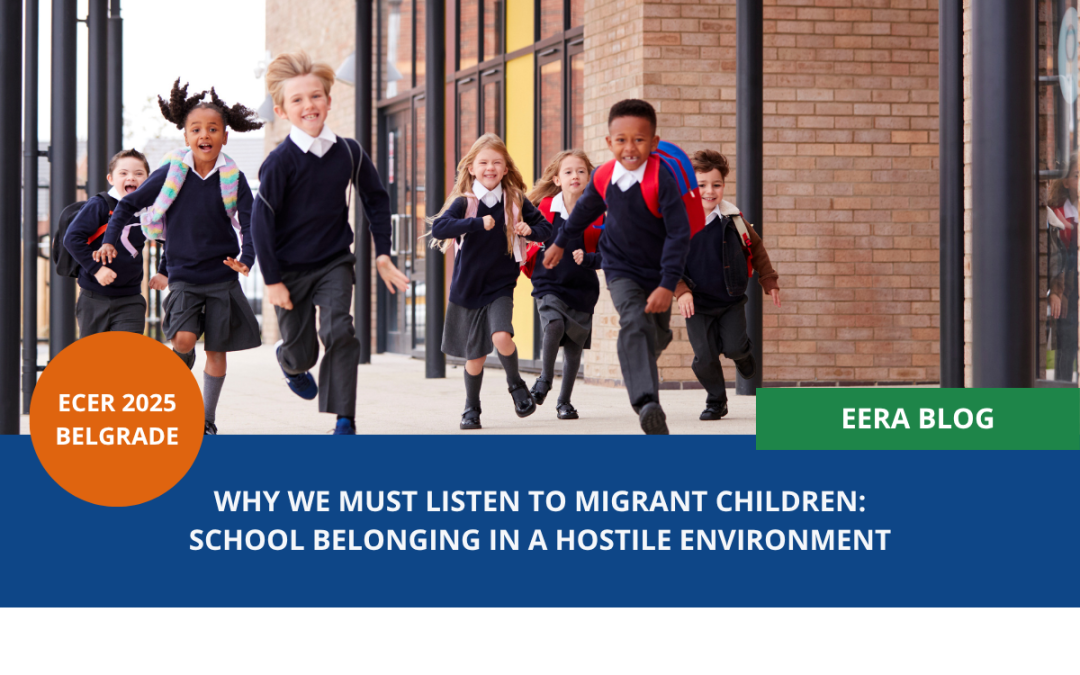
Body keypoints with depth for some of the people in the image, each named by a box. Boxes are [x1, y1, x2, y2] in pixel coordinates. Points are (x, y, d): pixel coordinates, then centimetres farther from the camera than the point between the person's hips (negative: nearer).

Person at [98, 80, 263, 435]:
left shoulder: (233, 179, -5)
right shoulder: (171, 173, -6)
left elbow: (251, 224, -5)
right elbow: (128, 204, 3)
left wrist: (247, 259, -23)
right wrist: (110, 240, -8)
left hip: (222, 277, 1)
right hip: (183, 276, -1)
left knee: (216, 349, 5)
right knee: (184, 340, -18)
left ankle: (207, 420, 19)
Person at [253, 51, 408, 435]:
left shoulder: (348, 153, -5)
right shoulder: (281, 161, -16)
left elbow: (376, 200, 10)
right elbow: (261, 221, -14)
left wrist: (382, 253, 6)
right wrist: (272, 280, -13)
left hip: (335, 263, 2)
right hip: (290, 270, -2)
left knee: (339, 331, -19)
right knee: (301, 352, 8)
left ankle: (345, 420, -12)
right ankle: (291, 364, 48)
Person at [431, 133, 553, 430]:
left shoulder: (515, 201, -2)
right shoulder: (464, 202, -8)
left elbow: (545, 227, 9)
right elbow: (438, 228, -24)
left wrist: (530, 230, -14)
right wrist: (478, 223, -33)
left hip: (501, 286, 0)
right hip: (467, 288, 0)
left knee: (501, 336, -23)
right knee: (475, 355, 6)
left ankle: (516, 384, 6)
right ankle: (471, 408, 28)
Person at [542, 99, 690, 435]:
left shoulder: (662, 180, -25)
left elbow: (679, 234, -24)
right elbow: (586, 209, 12)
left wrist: (668, 285, -30)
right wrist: (560, 242, 25)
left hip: (656, 272, 0)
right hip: (621, 270, 0)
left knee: (658, 335, 17)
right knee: (635, 323, -25)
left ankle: (642, 367, 56)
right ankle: (647, 404, -38)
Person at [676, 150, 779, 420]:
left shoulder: (732, 218, -5)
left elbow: (756, 248, 11)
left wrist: (769, 281, 11)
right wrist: (681, 291, -19)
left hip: (732, 300, 1)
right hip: (697, 303, -1)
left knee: (733, 347, -13)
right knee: (705, 358, -4)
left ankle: (743, 351, 26)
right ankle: (716, 400, 21)